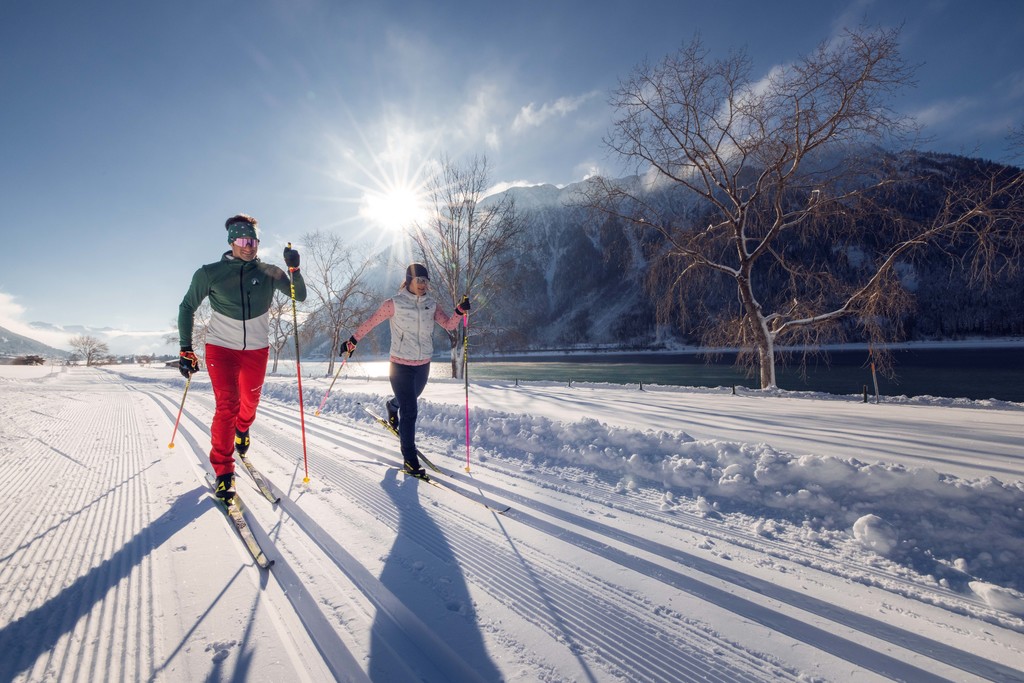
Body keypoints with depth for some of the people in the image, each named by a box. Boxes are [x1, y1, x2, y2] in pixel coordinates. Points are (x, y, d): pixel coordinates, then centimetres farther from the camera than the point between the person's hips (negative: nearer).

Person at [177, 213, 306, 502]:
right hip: (221, 347, -2)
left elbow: (300, 296, 0)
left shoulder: (269, 273, -2)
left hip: (257, 349, 3)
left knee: (250, 402, 17)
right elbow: (187, 307, 3)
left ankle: (242, 430, 52)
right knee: (227, 406, -9)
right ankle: (223, 472, 3)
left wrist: (294, 269, -17)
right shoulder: (210, 273, -6)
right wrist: (186, 349, 0)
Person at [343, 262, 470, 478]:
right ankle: (410, 461, 3)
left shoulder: (431, 305, 3)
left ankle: (391, 406, 63)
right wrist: (352, 341, 1)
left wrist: (460, 311, -25)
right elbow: (371, 322, -1)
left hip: (423, 365, 5)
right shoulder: (395, 303, -9)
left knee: (409, 399, 26)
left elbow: (449, 325, -8)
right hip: (401, 365, -5)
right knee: (409, 412, -7)